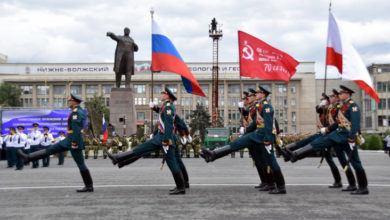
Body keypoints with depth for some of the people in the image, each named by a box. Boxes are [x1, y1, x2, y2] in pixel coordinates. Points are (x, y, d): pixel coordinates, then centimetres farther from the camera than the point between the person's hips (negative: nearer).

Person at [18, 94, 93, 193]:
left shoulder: (76, 112, -16)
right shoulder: (80, 111, 16)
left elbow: (76, 128, -24)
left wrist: (74, 142, -25)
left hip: (74, 140, -10)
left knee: (80, 163, -4)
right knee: (51, 149, 11)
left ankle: (89, 186, 2)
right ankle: (29, 157, 16)